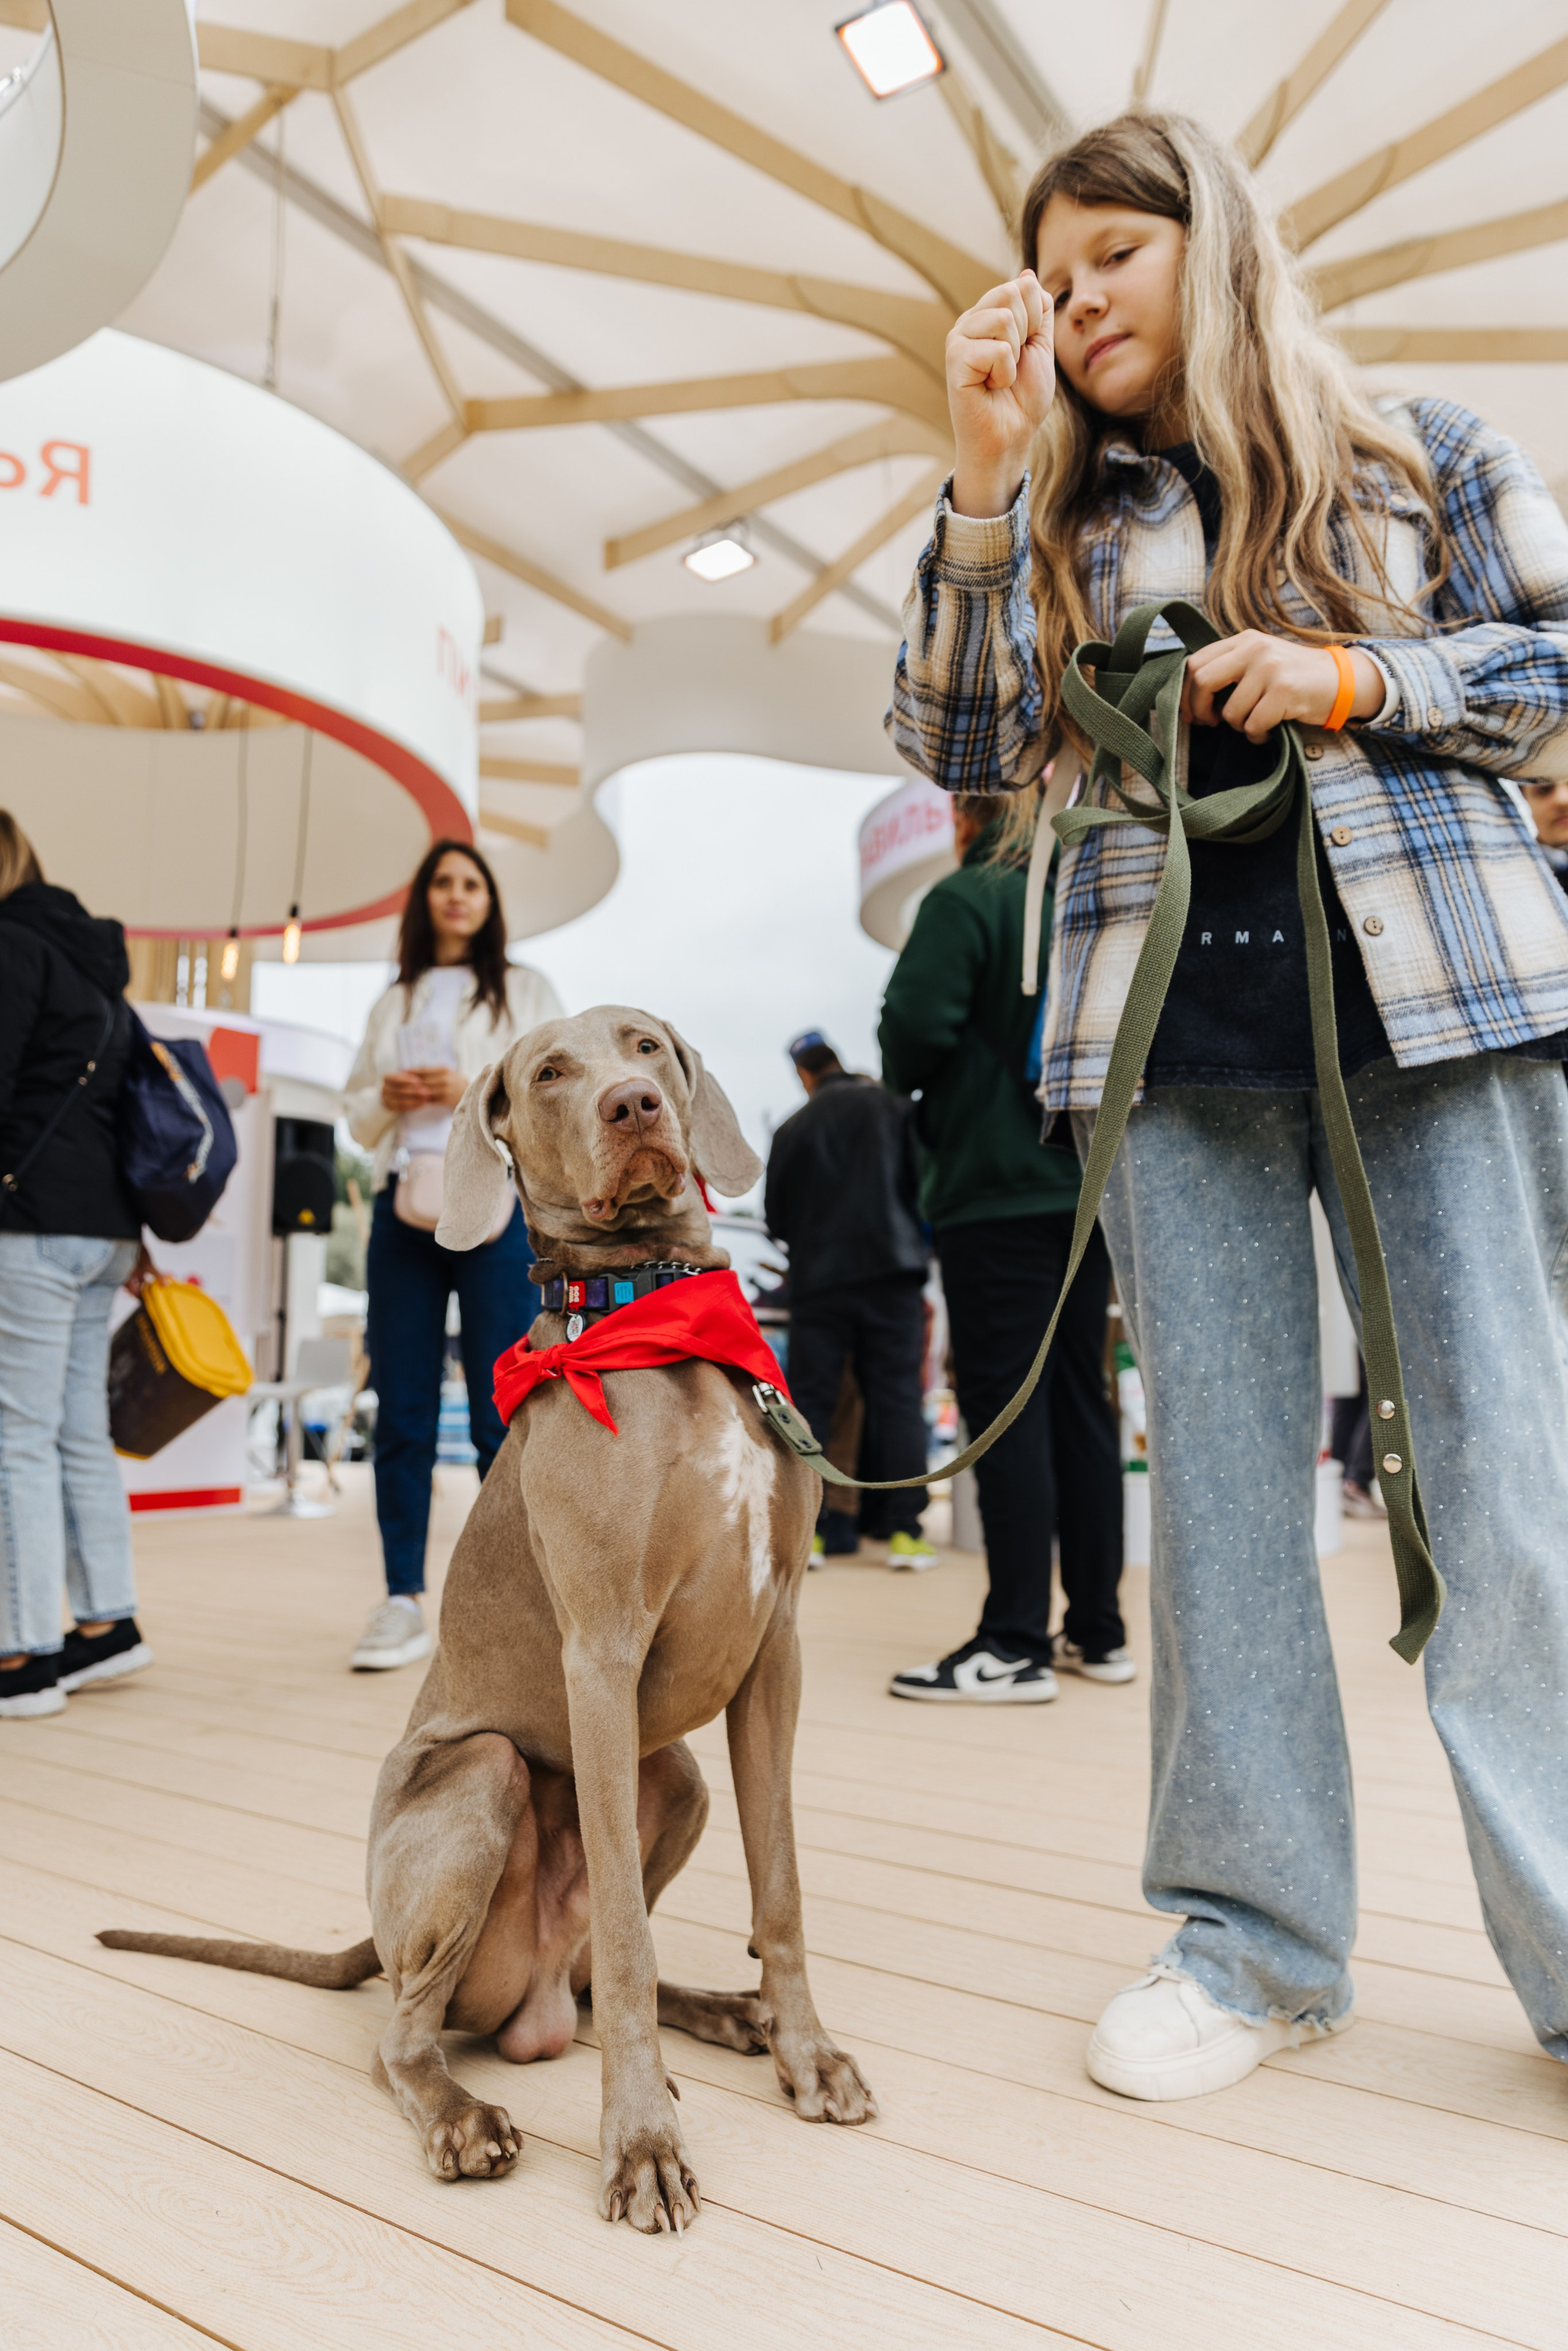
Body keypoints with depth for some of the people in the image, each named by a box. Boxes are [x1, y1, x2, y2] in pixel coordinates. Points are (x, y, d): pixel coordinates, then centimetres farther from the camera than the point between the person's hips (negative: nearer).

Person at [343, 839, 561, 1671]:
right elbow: (357, 1114, 21)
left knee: (501, 1415, -4)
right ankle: (403, 1602, 8)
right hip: (402, 1206, 4)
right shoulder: (393, 1002, 21)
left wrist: (474, 1092, -12)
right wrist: (387, 1099, -1)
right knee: (401, 1414, 2)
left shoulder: (524, 991, 11)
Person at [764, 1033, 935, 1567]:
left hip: (818, 1281, 0)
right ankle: (906, 1531, -1)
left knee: (810, 1401, 7)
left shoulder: (794, 1129, 2)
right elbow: (922, 1186, 2)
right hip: (891, 1271, 0)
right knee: (897, 1399, 2)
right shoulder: (889, 1106, 2)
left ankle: (805, 1530, 4)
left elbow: (776, 1218, 7)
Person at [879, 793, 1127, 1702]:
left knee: (1005, 1409, -5)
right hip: (1091, 1183, 7)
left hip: (995, 1190, -7)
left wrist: (915, 1087, 5)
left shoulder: (967, 899, -6)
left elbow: (915, 1028, -14)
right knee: (1081, 1401, 11)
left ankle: (1016, 1645, -2)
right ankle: (1099, 1632, 18)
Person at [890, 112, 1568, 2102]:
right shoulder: (1058, 515, 19)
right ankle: (1253, 1937, 13)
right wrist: (985, 476, 0)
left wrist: (1353, 679, -5)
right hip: (1173, 1033, 2)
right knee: (1217, 1469, 1)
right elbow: (965, 749, 6)